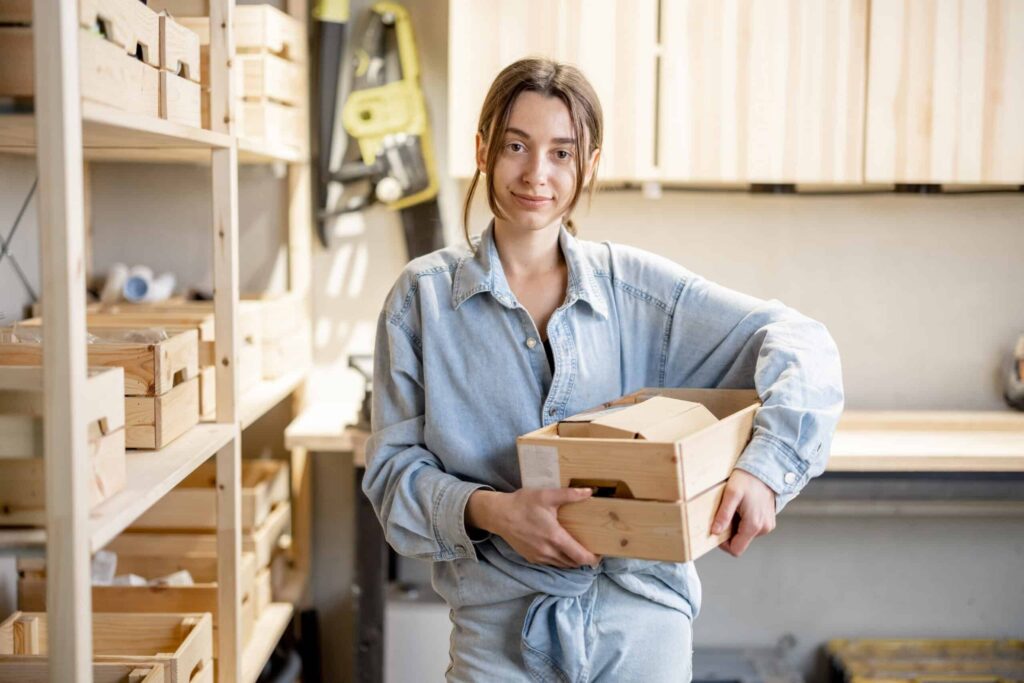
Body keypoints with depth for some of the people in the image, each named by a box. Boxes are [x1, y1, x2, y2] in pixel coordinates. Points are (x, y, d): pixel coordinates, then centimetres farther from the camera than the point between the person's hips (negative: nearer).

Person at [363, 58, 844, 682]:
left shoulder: (632, 285, 0)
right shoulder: (424, 296, -1)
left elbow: (798, 342, -4)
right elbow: (394, 463, -3)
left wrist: (764, 466, -20)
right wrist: (488, 509, -21)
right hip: (501, 627, 0)